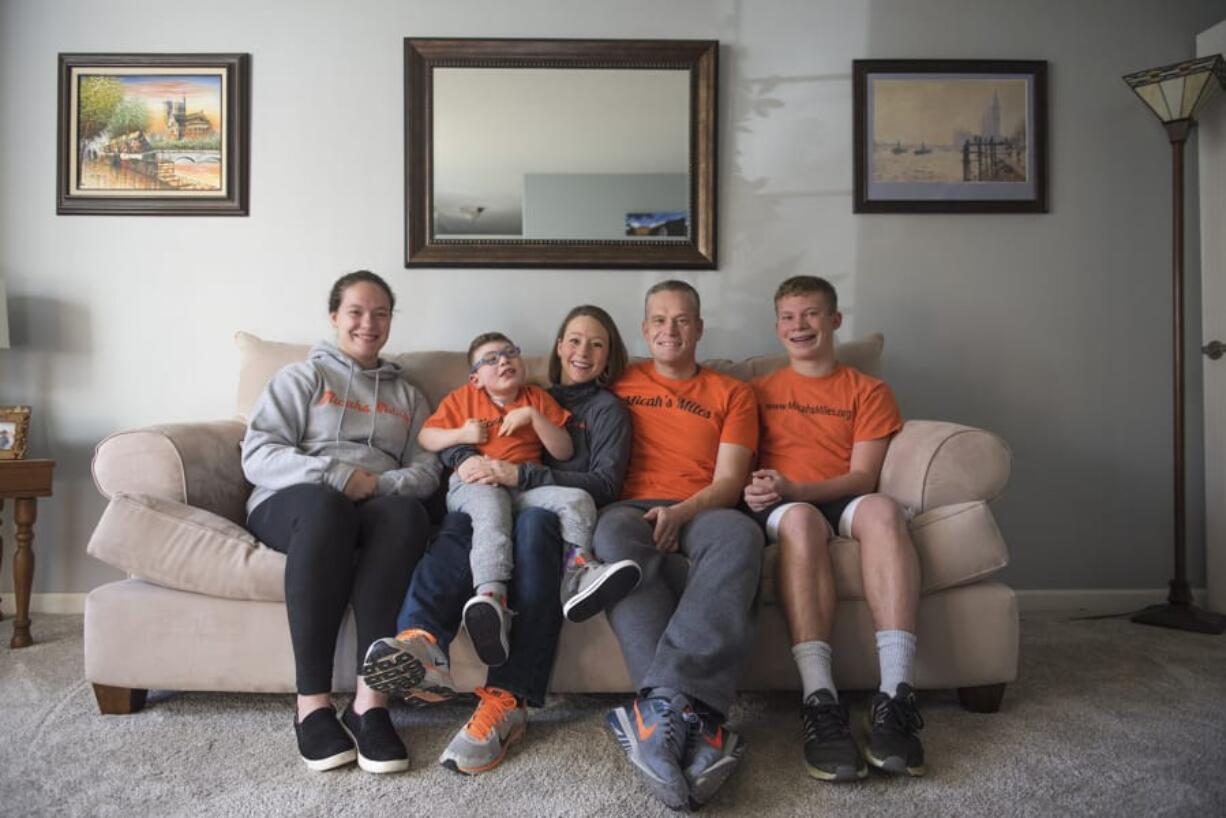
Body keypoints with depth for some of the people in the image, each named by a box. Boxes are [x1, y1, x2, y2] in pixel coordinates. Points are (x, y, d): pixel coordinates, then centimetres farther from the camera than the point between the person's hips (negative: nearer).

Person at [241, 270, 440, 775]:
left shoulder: (407, 395, 26)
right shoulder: (302, 376, 17)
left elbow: (426, 470, 12)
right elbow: (257, 455, 3)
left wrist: (380, 483, -11)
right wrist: (336, 474, -13)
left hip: (377, 506, 2)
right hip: (293, 502, -2)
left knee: (408, 513, -36)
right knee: (324, 506, -40)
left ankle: (370, 700, -39)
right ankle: (312, 704, -36)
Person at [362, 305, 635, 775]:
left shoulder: (608, 409, 18)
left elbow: (605, 484, 0)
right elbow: (443, 440, 22)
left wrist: (520, 475, -12)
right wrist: (465, 458, -5)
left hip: (561, 513, -3)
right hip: (494, 507, 3)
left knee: (534, 522, -39)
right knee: (461, 521, -32)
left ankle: (506, 699, -48)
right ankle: (421, 641, -59)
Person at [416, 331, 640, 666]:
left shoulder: (538, 398, 19)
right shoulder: (463, 398, 19)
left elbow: (564, 452, 11)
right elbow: (425, 437, 18)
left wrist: (534, 416, -3)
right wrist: (461, 434, -1)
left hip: (525, 487, 3)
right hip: (474, 485, -3)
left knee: (577, 499, -22)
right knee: (492, 510, -38)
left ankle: (580, 570, -33)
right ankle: (491, 596, -59)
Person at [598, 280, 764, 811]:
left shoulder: (731, 393, 20)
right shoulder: (619, 384, 23)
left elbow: (728, 481, 6)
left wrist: (680, 513, -15)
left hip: (701, 512, 0)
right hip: (633, 507, 0)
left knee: (739, 534, -37)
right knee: (615, 532, -37)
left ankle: (660, 704, -49)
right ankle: (691, 714, -49)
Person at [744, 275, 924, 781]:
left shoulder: (868, 392, 17)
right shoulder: (760, 391, 21)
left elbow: (863, 475, 3)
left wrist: (793, 488, -15)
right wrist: (753, 489, -12)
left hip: (844, 503, 1)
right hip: (779, 508, 0)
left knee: (882, 509, -35)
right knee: (800, 519, -38)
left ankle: (894, 697, -43)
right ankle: (820, 702, -45)